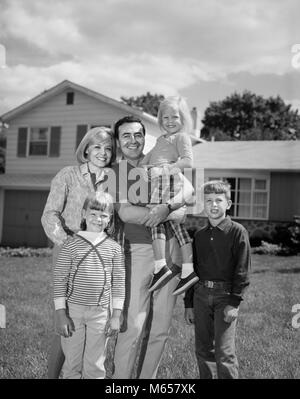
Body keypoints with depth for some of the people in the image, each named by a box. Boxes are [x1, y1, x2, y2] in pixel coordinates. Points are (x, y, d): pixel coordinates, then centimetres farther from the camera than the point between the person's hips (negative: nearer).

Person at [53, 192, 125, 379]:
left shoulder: (114, 248, 0)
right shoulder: (71, 244, -4)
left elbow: (119, 282, 4)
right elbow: (60, 279, -3)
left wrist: (116, 314, 1)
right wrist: (61, 314, -6)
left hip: (100, 312, 1)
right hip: (73, 310, 0)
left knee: (95, 365, 9)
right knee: (72, 363, 11)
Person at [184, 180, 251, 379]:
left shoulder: (237, 232, -4)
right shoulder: (199, 235, 12)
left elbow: (243, 270, -7)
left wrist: (234, 302, -13)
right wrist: (189, 304, 12)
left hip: (225, 295, -5)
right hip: (201, 295, 5)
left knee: (224, 353, -6)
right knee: (203, 351, 11)